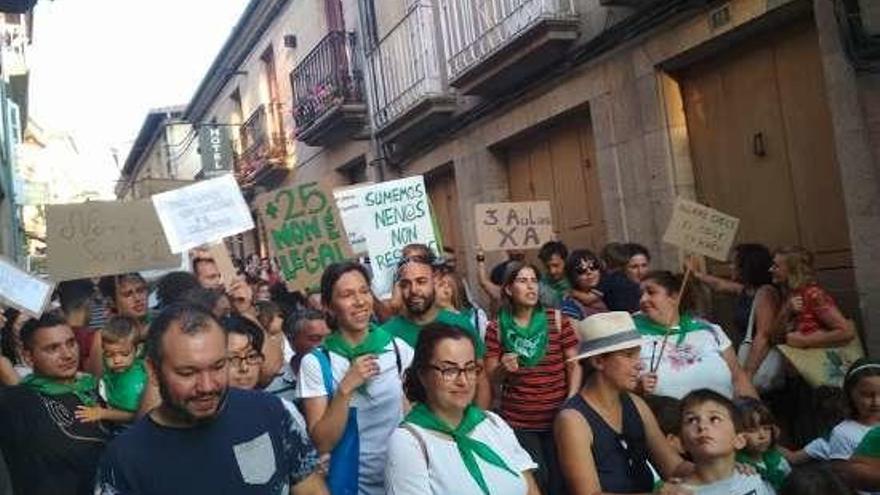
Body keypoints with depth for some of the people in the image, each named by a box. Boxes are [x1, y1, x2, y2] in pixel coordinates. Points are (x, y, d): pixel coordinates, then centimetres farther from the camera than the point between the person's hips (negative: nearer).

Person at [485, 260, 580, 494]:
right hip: (517, 422, 0)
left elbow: (574, 364, 0)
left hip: (557, 418, 1)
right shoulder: (496, 328, -3)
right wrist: (503, 369, -17)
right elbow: (490, 380, 3)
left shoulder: (557, 319, -2)